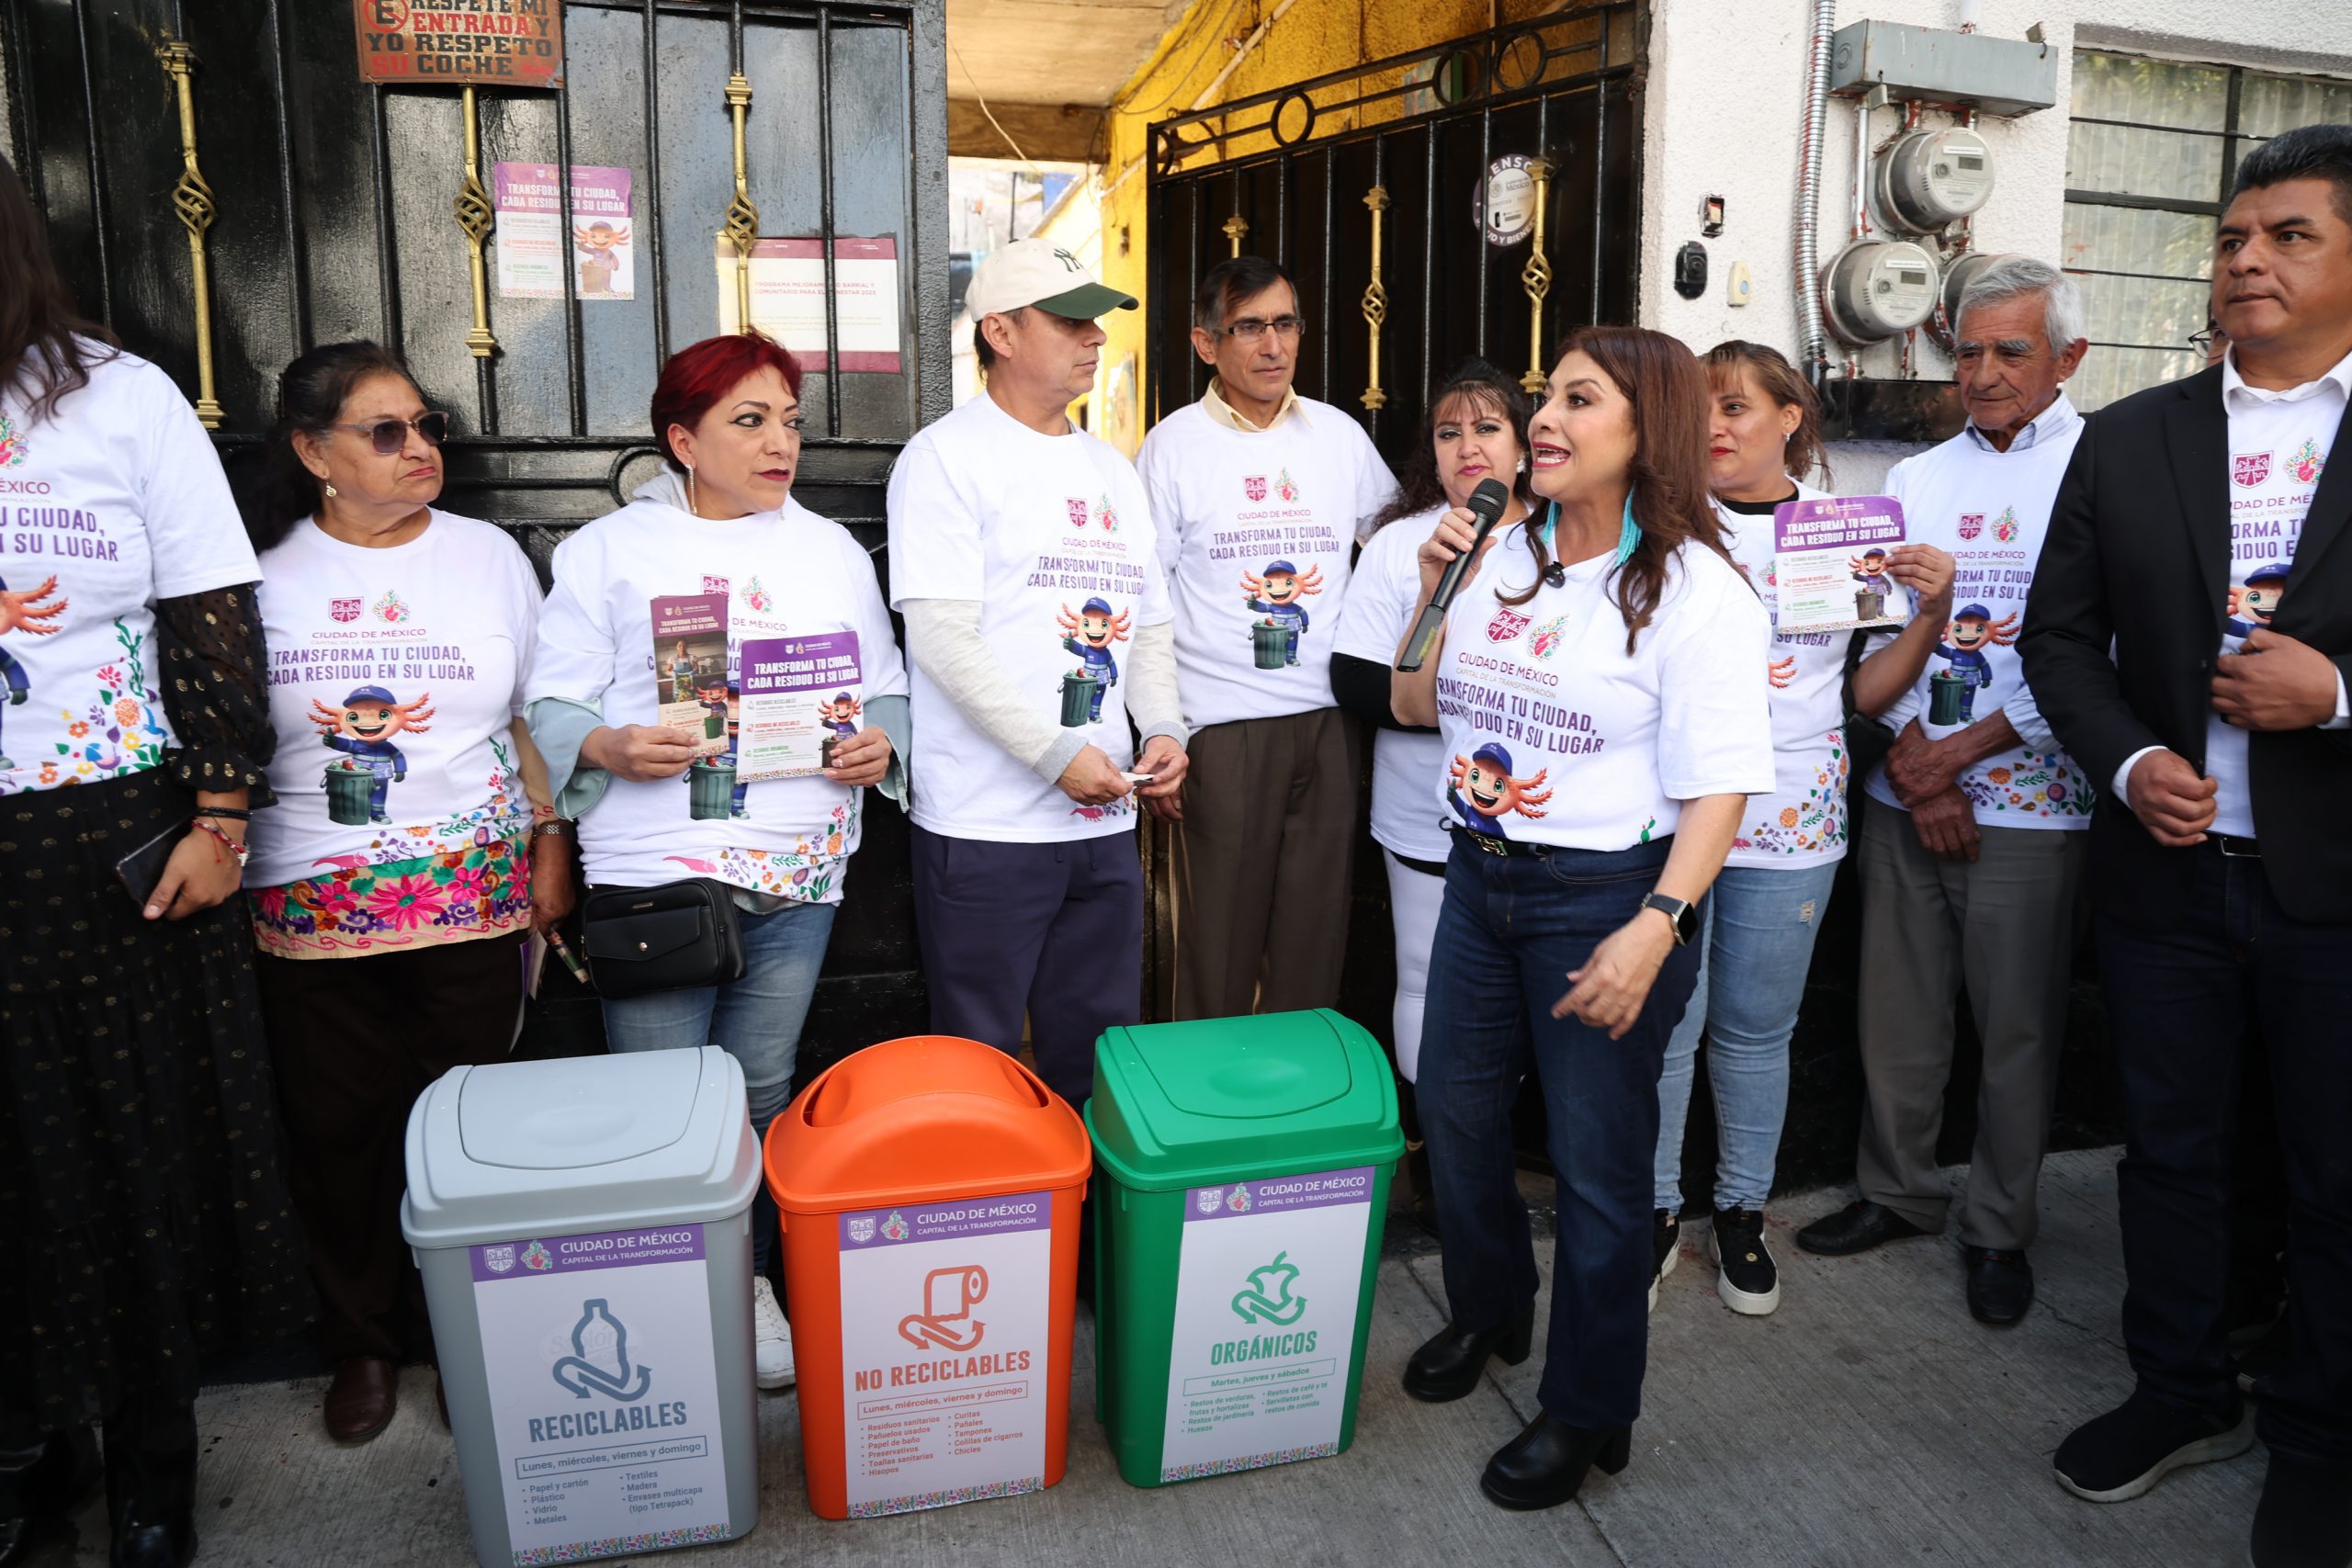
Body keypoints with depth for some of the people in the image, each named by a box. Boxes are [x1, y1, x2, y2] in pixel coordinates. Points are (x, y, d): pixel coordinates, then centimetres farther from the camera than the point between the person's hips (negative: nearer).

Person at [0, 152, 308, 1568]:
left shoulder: (118, 395, -1)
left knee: (145, 1138, 9)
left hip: (119, 844, -1)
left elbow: (214, 623, -3)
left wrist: (221, 817, -7)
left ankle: (152, 1449, 28)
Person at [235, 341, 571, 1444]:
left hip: (473, 898, 0)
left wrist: (551, 846, 6)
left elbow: (533, 718, 9)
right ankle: (364, 1346, 27)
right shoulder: (265, 572, 2)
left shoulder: (488, 555, 5)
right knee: (338, 1135, 8)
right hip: (312, 913, 0)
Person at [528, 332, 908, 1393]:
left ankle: (749, 1283, 28)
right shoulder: (610, 550, 4)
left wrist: (881, 745, -5)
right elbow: (552, 705, 1)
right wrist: (609, 747, -19)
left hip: (797, 869, 3)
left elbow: (886, 690, 16)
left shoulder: (832, 550, 15)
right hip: (655, 867, -3)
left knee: (762, 1093, 11)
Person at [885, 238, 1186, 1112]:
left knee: (1099, 1058, 14)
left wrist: (1164, 730, 1)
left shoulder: (1112, 473, 17)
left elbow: (1149, 628, 20)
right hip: (987, 825, -6)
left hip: (1106, 820, 7)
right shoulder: (947, 458, -5)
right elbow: (944, 637, -14)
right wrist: (1058, 754, -17)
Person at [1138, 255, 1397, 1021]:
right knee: (1219, 937, 2)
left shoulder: (1341, 435, 9)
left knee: (1315, 935, 10)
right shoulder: (1174, 446, -1)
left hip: (1330, 720, 4)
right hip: (1222, 726, -3)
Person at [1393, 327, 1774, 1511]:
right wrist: (1432, 590, 2)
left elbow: (1717, 788, -16)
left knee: (1597, 1163, 5)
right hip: (1481, 880, 7)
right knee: (1455, 1117, 18)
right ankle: (1488, 1313, 45)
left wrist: (1654, 930, -27)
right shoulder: (1503, 557, 6)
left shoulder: (1694, 590, -12)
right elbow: (1414, 706, 16)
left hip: (1605, 898, -6)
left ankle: (1586, 1413, 25)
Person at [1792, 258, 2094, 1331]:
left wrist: (1958, 753, -12)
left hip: (2029, 804, -3)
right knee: (1897, 1013, 11)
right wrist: (1920, 771, -6)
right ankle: (1897, 1192, 28)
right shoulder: (1917, 479, 11)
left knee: (2017, 1030, 6)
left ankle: (2000, 1227, 23)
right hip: (1907, 792, 4)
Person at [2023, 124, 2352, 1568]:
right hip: (2167, 866, 2)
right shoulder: (2126, 442, 4)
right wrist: (2132, 761, -9)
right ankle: (2183, 1392, 36)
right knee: (2170, 1148, 16)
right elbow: (2060, 636, 5)